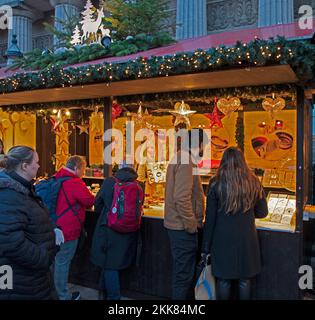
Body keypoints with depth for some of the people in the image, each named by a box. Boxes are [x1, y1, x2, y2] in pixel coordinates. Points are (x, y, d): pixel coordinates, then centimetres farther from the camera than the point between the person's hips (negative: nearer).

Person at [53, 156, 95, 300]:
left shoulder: (57, 179, 7)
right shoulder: (75, 183, -21)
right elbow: (90, 201, -14)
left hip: (57, 227, 9)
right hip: (68, 230, -9)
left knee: (57, 260, 20)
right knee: (62, 262, 3)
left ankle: (53, 292, 36)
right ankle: (63, 296, 19)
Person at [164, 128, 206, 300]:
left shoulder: (180, 158, 13)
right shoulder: (186, 162, -19)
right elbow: (181, 198, -26)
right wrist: (192, 225, -17)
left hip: (177, 226, 10)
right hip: (184, 228, -10)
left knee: (183, 272, 21)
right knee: (184, 274, 2)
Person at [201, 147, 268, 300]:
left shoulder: (216, 184, -10)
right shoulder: (253, 183, -4)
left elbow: (210, 218, -7)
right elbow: (262, 212, 7)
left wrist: (206, 247, 1)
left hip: (223, 238, -2)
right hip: (246, 238, 2)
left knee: (223, 280, 11)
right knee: (244, 280, 15)